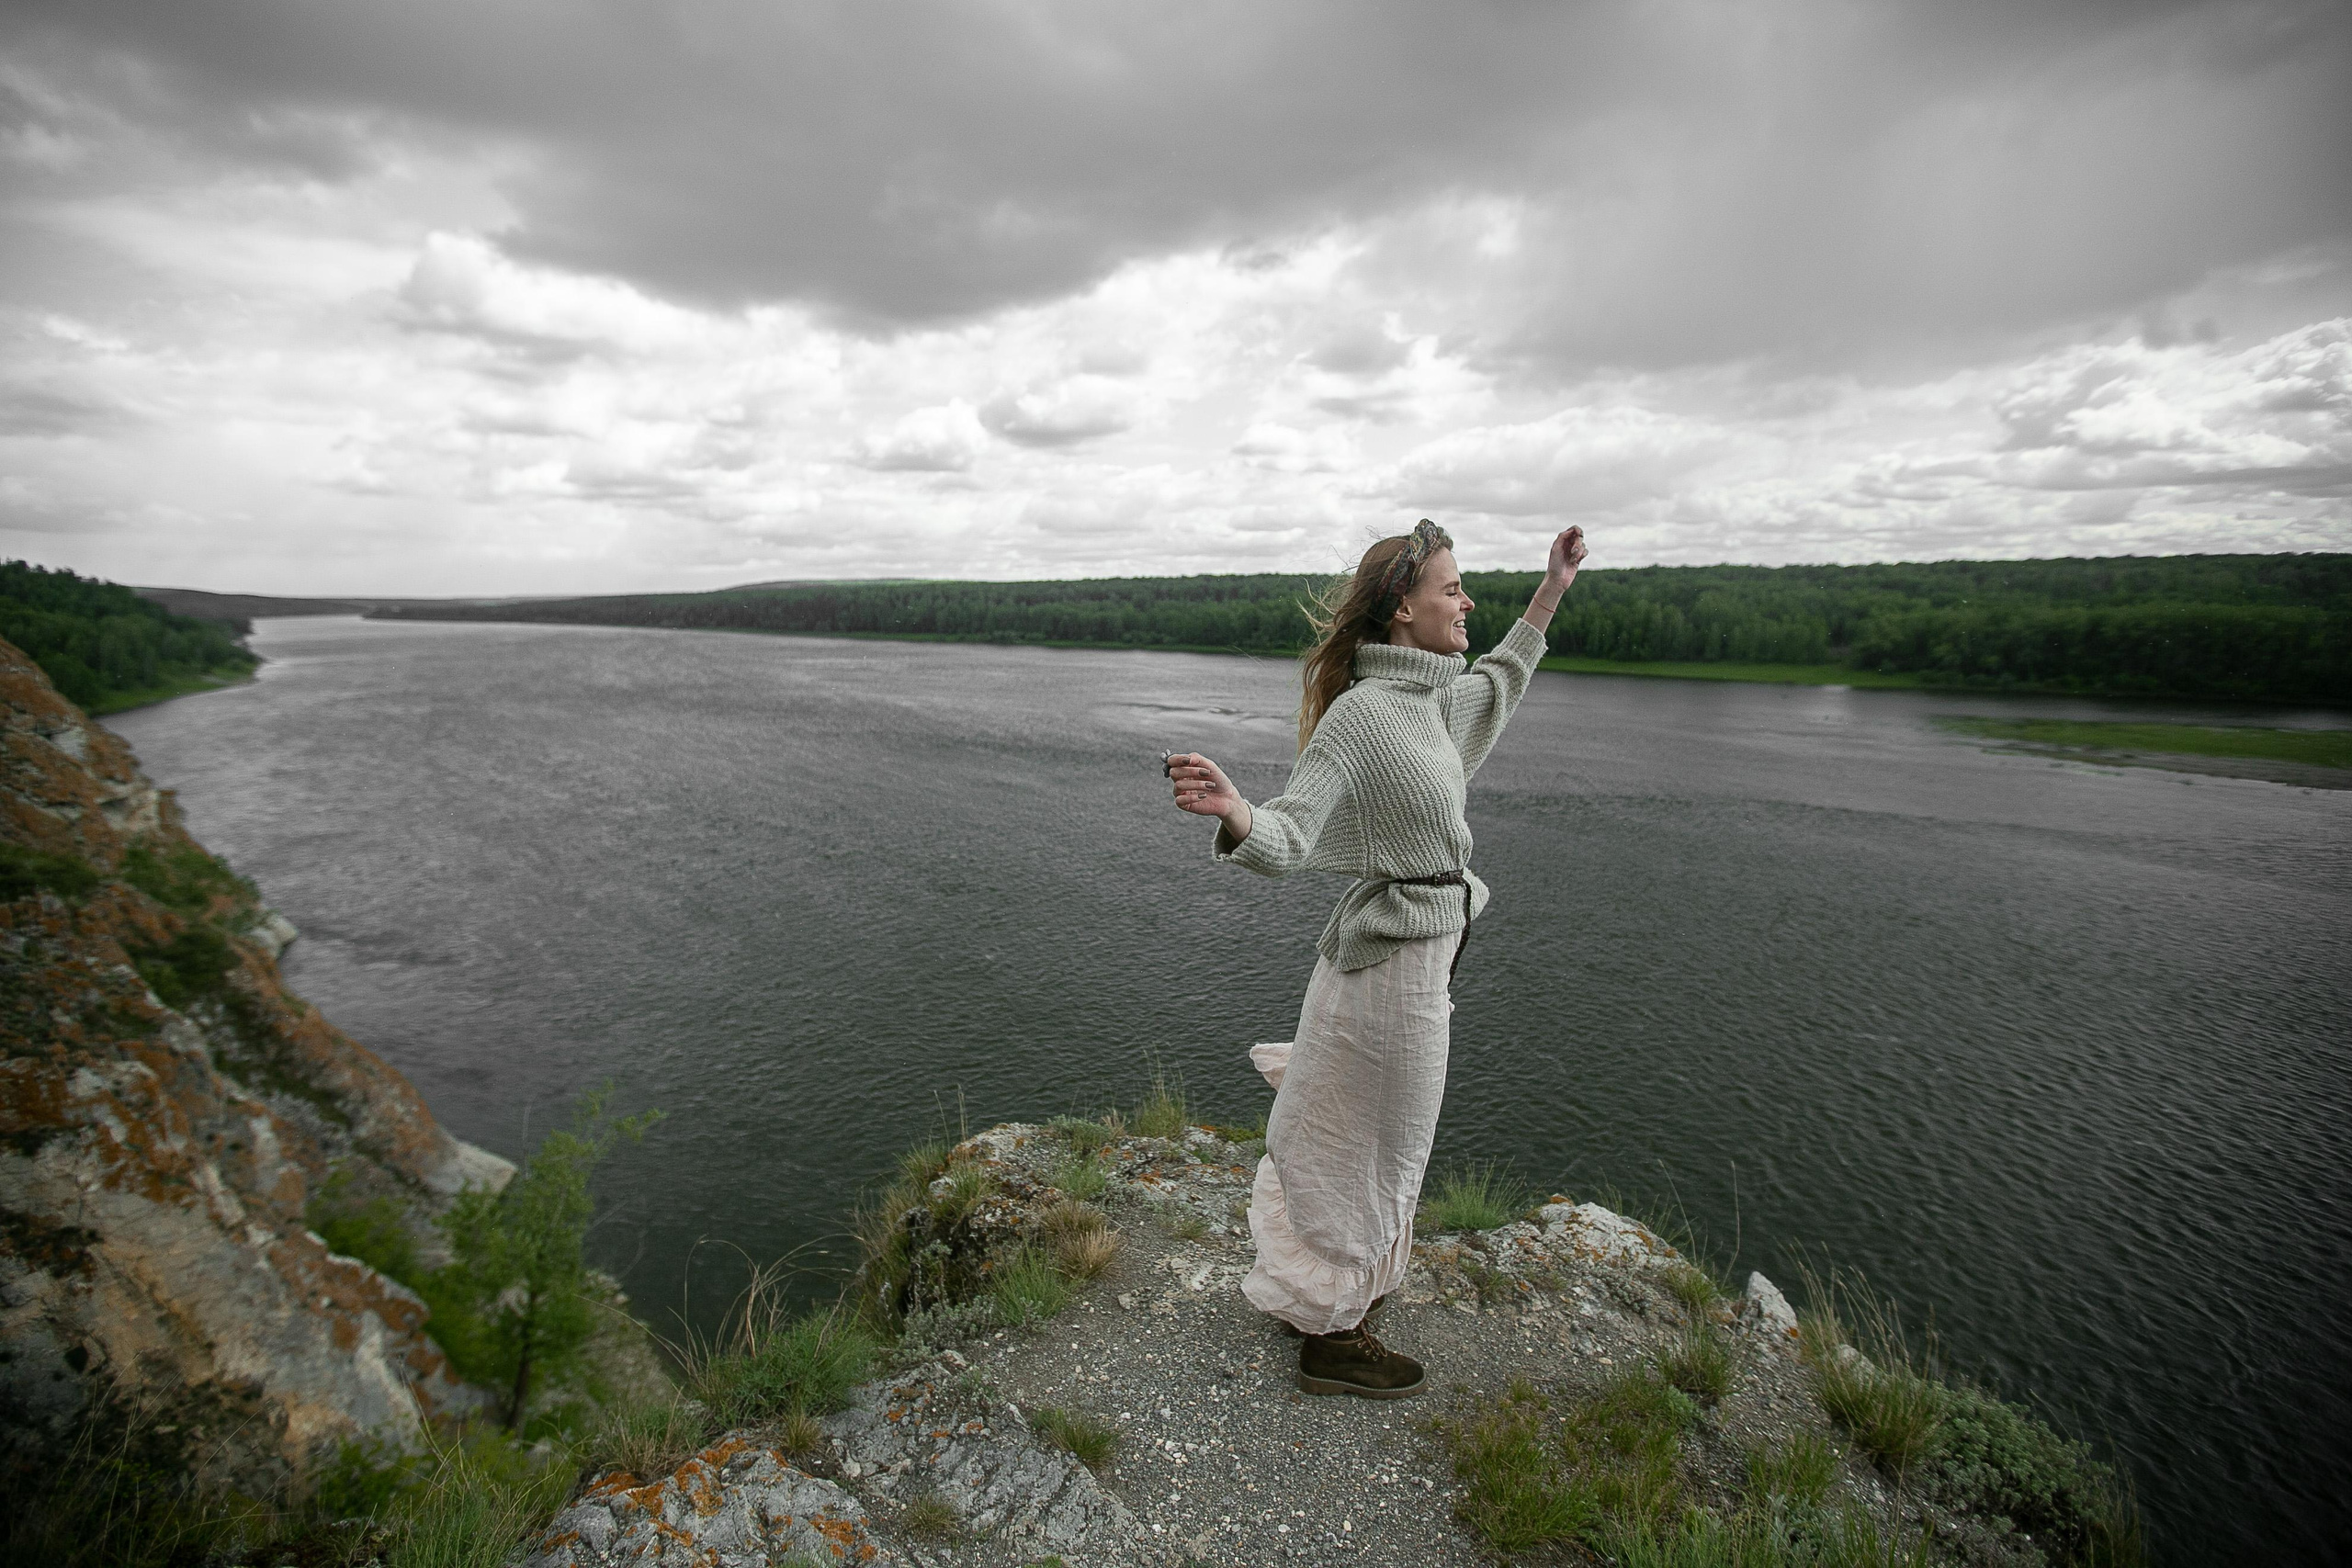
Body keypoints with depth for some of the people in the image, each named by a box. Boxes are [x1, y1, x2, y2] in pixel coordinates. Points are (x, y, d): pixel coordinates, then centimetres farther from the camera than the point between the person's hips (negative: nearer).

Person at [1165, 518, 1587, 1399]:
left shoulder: (1429, 698, 5)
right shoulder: (1361, 712, -22)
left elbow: (1498, 687, 27)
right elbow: (1286, 842, -27)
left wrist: (1550, 592, 26)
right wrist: (1232, 810, -49)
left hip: (1421, 954, 9)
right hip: (1394, 959, -9)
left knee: (1365, 1139, 25)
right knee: (1369, 1148, 8)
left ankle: (1327, 1285, 47)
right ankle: (1330, 1337, 29)